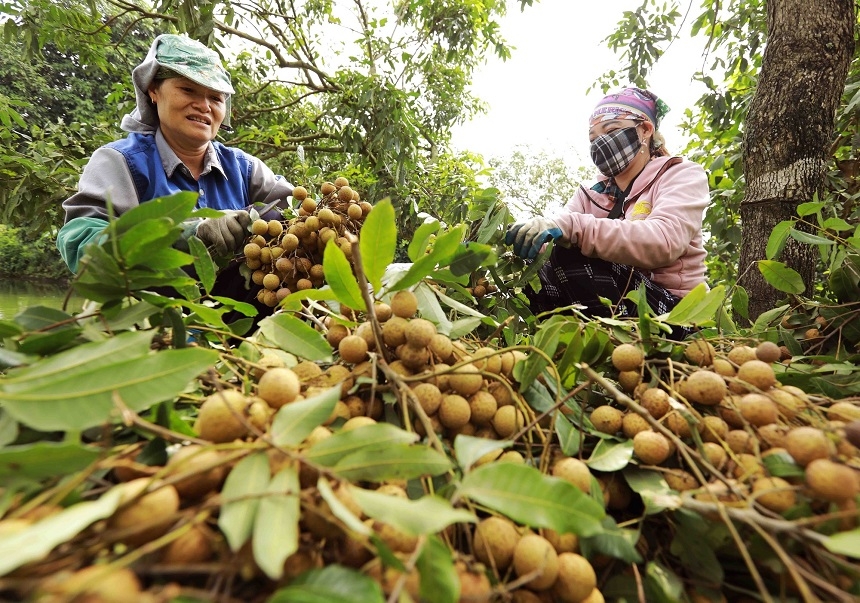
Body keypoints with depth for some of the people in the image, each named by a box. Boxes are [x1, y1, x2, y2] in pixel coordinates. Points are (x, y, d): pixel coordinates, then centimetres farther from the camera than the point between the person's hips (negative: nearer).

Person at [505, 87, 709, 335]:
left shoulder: (682, 175, 0)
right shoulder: (591, 194, 14)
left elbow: (664, 241, -23)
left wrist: (574, 227, -36)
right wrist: (514, 240, -28)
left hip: (671, 312, -4)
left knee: (571, 253, -24)